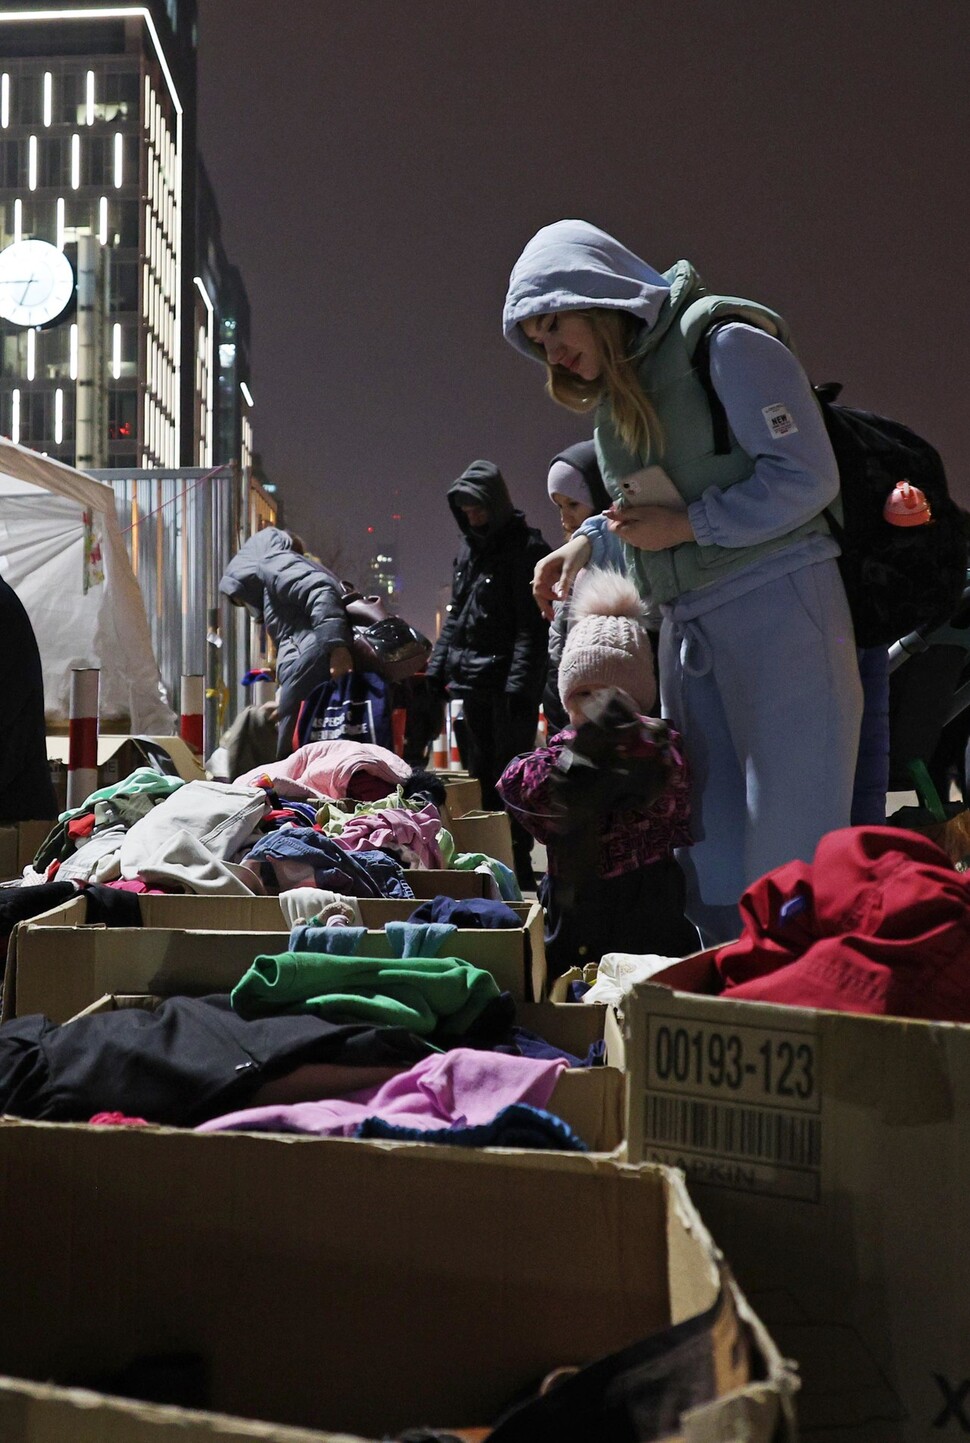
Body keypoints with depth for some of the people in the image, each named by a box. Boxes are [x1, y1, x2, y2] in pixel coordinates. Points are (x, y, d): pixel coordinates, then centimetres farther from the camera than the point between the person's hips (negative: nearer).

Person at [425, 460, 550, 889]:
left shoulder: (525, 547, -8)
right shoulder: (468, 550, 15)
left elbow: (532, 625, -14)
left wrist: (520, 684, -21)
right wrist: (437, 669, 14)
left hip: (508, 684, -8)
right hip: (473, 682, 8)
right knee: (478, 776, 12)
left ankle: (518, 866, -1)